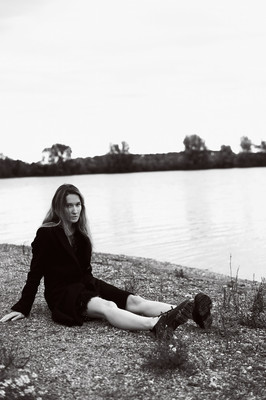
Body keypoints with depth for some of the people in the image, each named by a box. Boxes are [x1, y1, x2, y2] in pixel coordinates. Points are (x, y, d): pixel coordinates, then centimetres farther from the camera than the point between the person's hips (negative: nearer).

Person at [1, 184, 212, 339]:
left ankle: (190, 311, -37)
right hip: (63, 293, -7)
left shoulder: (80, 233, 13)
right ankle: (156, 325, -62)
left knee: (134, 301, -18)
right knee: (106, 307, -36)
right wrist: (22, 308, -2)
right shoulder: (46, 234, -6)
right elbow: (35, 273, -3)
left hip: (87, 285, 7)